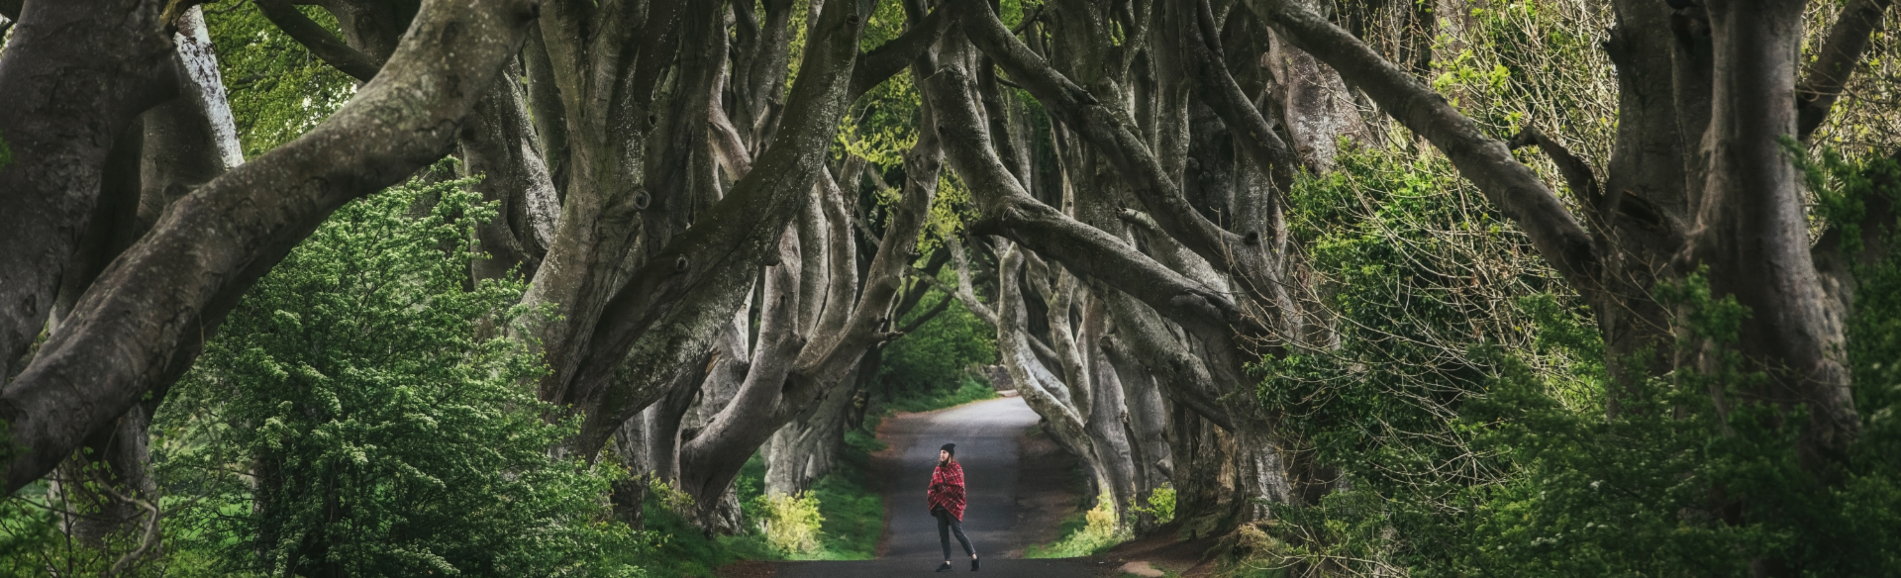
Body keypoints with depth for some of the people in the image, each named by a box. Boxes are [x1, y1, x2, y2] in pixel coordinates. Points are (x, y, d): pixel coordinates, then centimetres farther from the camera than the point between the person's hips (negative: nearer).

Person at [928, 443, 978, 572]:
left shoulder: (956, 468, -5)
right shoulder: (938, 470, 13)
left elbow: (958, 488, -12)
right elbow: (933, 487, 14)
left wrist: (942, 489, -15)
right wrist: (931, 496, -2)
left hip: (952, 505, -6)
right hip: (940, 506, 6)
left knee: (958, 532, -8)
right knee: (943, 535, 3)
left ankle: (974, 557, 5)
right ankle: (947, 563, 5)